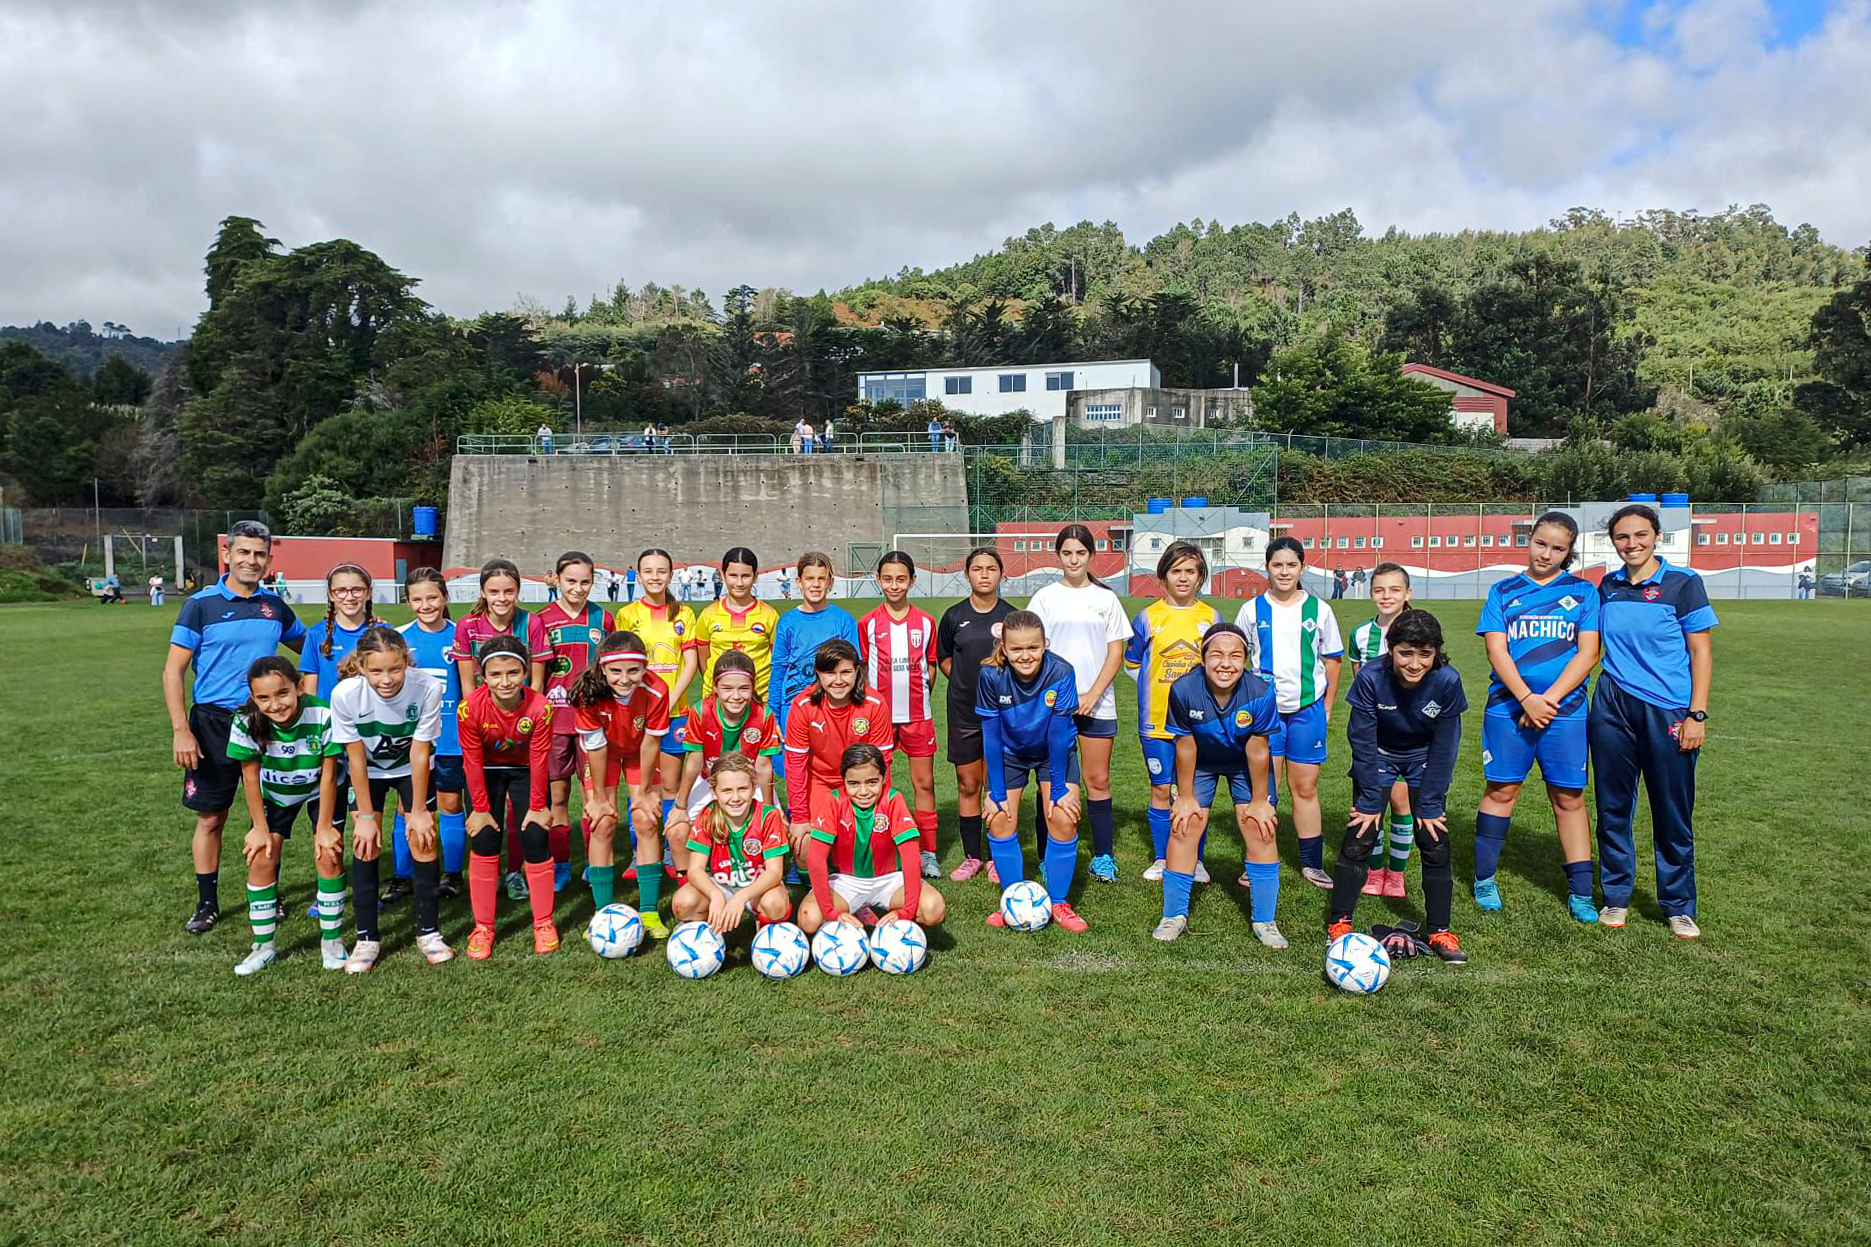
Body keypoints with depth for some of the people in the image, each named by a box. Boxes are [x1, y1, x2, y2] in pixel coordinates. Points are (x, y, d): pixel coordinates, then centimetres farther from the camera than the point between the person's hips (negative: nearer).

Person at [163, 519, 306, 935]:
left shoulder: (274, 605, 6)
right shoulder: (201, 604, -5)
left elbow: (306, 646, 23)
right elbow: (173, 671, -6)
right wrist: (180, 730, -14)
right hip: (214, 724, -3)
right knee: (210, 818, 5)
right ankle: (207, 904, 20)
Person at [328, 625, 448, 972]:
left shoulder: (427, 688, -33)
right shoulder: (346, 693, -31)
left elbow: (419, 754, -21)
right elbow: (356, 758, -18)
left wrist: (418, 811, -12)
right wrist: (366, 816, -12)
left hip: (412, 769, 0)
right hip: (368, 771, 0)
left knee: (423, 840, -7)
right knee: (365, 845, -8)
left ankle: (428, 931, 8)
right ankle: (366, 938, 6)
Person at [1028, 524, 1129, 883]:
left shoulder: (1106, 598, 8)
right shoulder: (1045, 597, 6)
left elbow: (1115, 652, 4)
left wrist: (1092, 695, -7)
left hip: (1097, 702, 1)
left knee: (1098, 780, 2)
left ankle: (1103, 856, 12)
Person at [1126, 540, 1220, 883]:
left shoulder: (1211, 618, 3)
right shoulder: (1147, 617, 0)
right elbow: (1132, 660, 10)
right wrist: (1157, 687, 3)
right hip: (1157, 721, 0)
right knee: (1161, 789, 6)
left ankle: (1195, 860, 19)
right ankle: (1161, 858, 20)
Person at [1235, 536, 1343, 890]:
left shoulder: (1318, 609, 4)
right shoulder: (1251, 610, 3)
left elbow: (1332, 660, 10)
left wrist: (1327, 707, 6)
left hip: (1307, 709, 0)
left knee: (1305, 787, 6)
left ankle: (1312, 864, 16)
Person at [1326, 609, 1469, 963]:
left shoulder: (1447, 681, -27)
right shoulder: (1371, 678, -29)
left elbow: (1444, 747, -17)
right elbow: (1363, 742, -20)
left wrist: (1429, 805, -14)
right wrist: (1370, 801, -18)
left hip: (1425, 758, 1)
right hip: (1378, 756, -1)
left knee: (1436, 842, -3)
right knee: (1359, 838, -6)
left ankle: (1440, 931, 11)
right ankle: (1340, 923, 5)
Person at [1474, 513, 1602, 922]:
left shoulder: (1583, 592, 6)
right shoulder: (1503, 592, 7)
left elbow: (1588, 653, -2)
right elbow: (1496, 650, -1)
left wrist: (1549, 698, -12)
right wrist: (1526, 699, -13)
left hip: (1565, 709, 0)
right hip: (1508, 707, 0)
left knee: (1569, 797, 5)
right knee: (1501, 791, 4)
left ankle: (1580, 892, 14)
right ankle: (1484, 880, 15)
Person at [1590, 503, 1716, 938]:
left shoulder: (1683, 583, -2)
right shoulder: (1607, 587, 9)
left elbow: (1701, 652, -3)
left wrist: (1697, 714, -9)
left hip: (1668, 713, -3)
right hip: (1612, 709, 3)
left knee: (1673, 814, 3)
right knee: (1614, 808, 8)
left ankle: (1679, 907, 18)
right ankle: (1616, 897, 22)